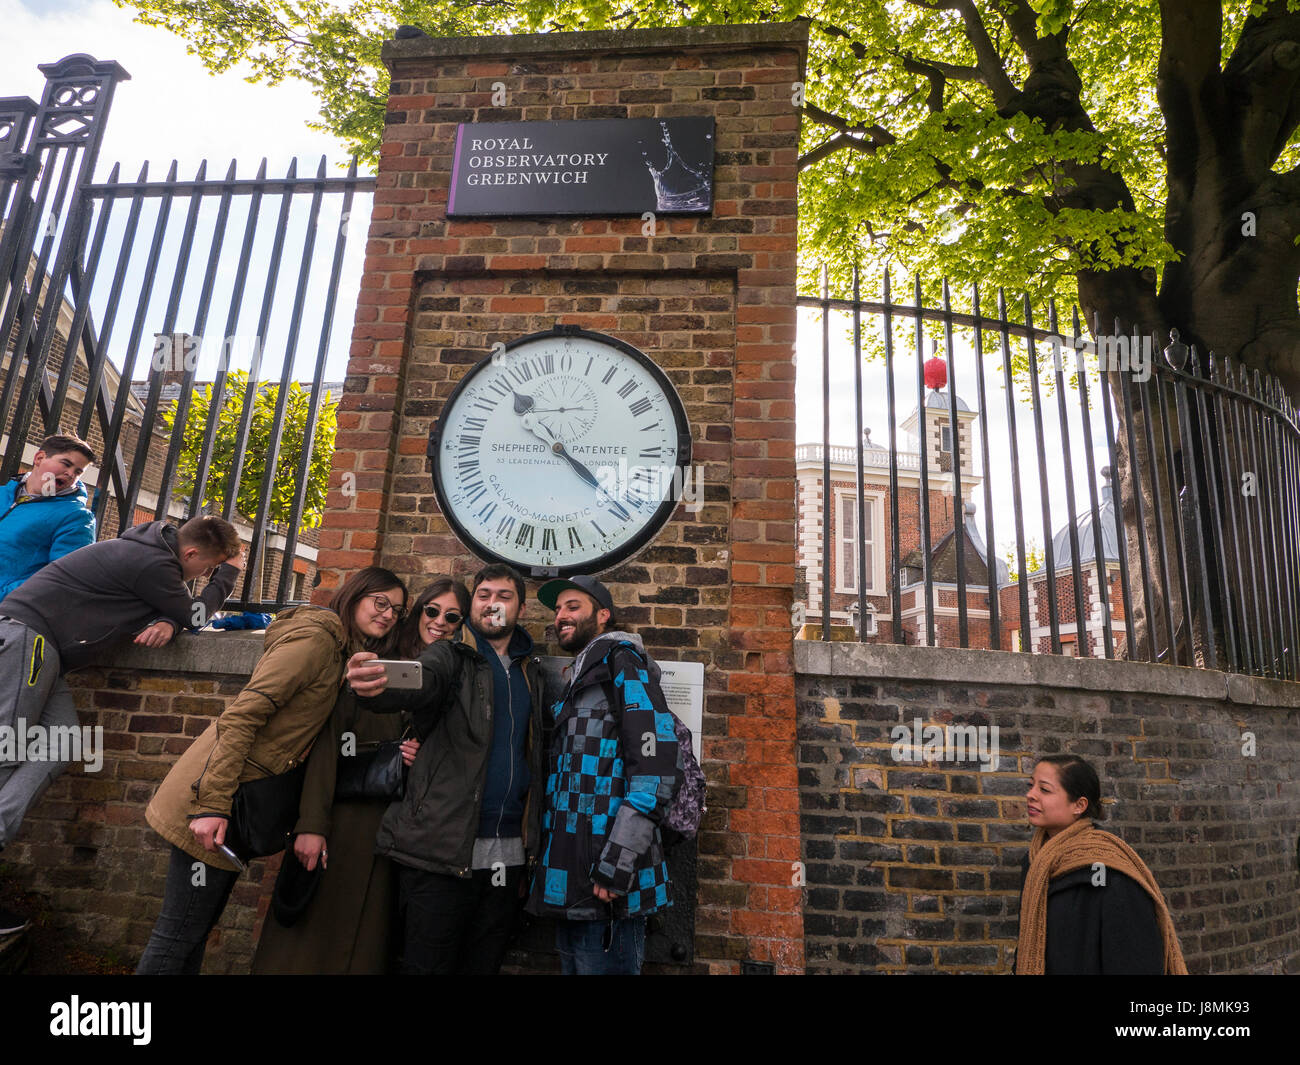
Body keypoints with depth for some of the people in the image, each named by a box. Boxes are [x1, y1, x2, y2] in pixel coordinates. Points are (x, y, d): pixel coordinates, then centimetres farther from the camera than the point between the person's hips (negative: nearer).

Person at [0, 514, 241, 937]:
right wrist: (228, 573, 5)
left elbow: (177, 612, 15)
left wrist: (167, 623, -9)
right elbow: (195, 617, -7)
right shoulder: (153, 563, -19)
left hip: (39, 646, 10)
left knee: (58, 747, -3)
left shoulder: (154, 552, 13)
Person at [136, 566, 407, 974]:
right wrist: (213, 803, -24)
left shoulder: (337, 651, 14)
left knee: (196, 929, 19)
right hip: (214, 803, -9)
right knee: (179, 933, 2)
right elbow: (242, 714, -21)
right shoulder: (314, 638, -15)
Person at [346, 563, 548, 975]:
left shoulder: (531, 671, 13)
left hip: (507, 852, 4)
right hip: (444, 849, -4)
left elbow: (536, 751, 12)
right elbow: (418, 682, -23)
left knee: (484, 965, 15)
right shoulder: (449, 656, -1)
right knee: (427, 964, 3)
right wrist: (375, 687, -46)